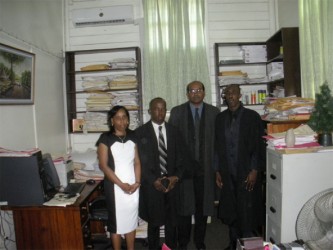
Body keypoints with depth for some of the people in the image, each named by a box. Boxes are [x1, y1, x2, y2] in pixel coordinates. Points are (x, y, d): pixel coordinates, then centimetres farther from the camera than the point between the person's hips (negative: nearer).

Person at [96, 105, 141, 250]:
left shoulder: (132, 137, 5)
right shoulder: (105, 138, -8)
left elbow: (137, 162, 6)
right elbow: (103, 166, -11)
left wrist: (137, 182, -7)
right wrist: (122, 184, -14)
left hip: (133, 187, 4)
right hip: (115, 187, -4)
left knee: (132, 220, 13)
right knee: (116, 222, 5)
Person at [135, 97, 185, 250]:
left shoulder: (174, 131, 8)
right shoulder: (140, 132, -3)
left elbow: (180, 157, 8)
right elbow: (140, 161, -6)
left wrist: (176, 176, -6)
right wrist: (154, 180, -12)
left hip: (172, 183, 3)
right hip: (151, 184, -2)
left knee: (172, 222, 11)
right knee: (154, 222, 10)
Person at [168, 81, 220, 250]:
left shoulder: (213, 112, 3)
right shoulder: (177, 112, 1)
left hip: (206, 166, 1)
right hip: (184, 166, -1)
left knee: (203, 206, 12)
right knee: (184, 206, 8)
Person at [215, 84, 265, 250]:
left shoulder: (252, 116, -4)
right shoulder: (220, 118, 7)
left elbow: (259, 146, -5)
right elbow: (218, 146, 9)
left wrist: (255, 171, -10)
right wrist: (218, 171, 6)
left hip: (247, 174, -3)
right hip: (227, 174, 3)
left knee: (247, 212, 2)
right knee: (231, 211, 11)